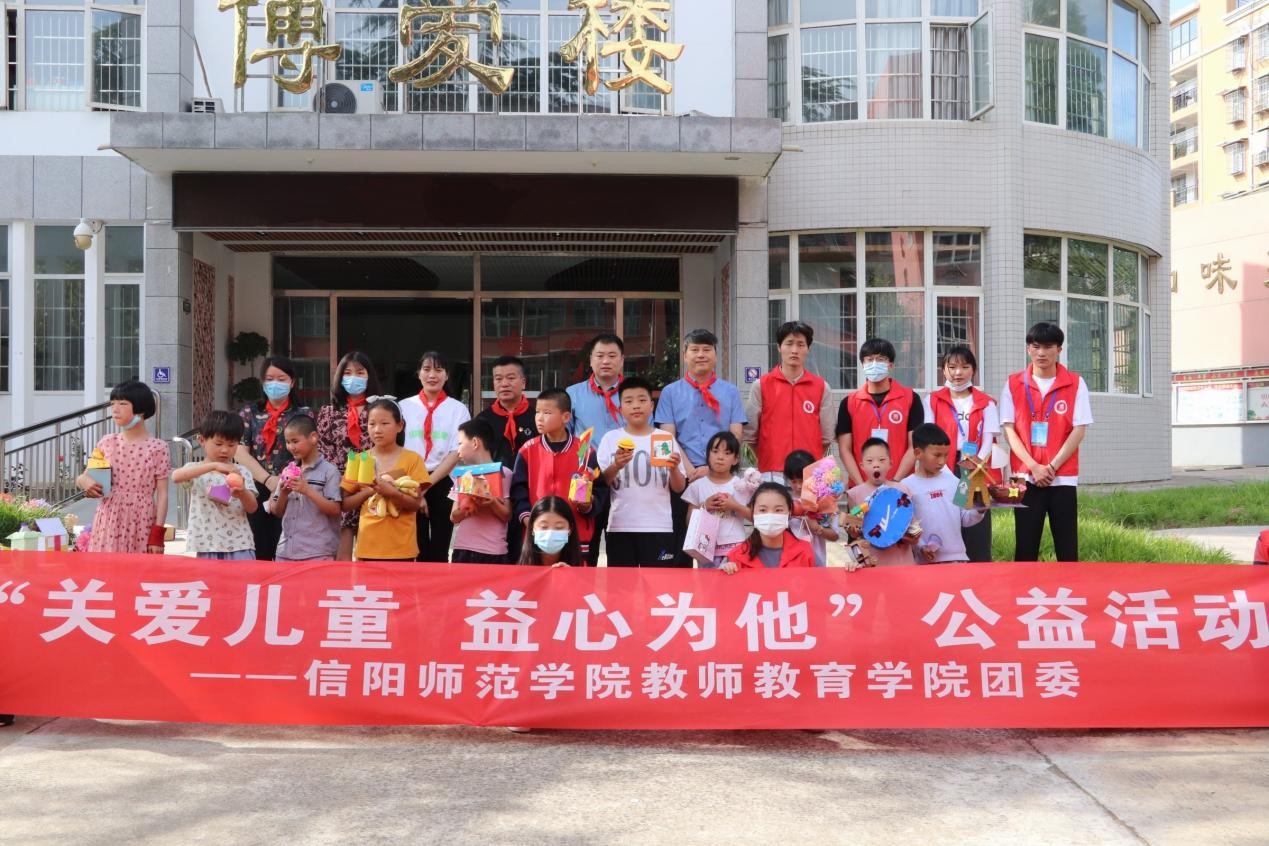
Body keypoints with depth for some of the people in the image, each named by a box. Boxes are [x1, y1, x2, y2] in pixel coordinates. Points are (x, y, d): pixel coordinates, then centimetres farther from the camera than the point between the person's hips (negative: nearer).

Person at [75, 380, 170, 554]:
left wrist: (158, 533, -9)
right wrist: (85, 481, -8)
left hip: (141, 525, -3)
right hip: (109, 523, 3)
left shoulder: (157, 448, -4)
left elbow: (162, 494, -4)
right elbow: (84, 477, 17)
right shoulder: (106, 443, 6)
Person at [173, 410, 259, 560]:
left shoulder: (242, 471, 7)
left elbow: (252, 508, 2)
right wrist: (213, 465, -28)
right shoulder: (195, 469, 4)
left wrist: (242, 493, -21)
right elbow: (176, 476, -19)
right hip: (205, 546, -1)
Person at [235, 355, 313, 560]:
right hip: (256, 492, 2)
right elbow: (240, 452, 3)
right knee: (259, 554, 1)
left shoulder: (304, 414, 8)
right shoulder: (249, 413, 12)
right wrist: (268, 480, -11)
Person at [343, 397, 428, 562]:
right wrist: (367, 491, -11)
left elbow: (416, 504, -7)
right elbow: (345, 504, 5)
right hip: (368, 547, 3)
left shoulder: (412, 459, -2)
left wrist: (392, 492, -23)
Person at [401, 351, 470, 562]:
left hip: (443, 484, -1)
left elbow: (456, 453, -5)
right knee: (416, 549, 6)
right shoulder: (404, 407, 6)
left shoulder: (458, 410, 3)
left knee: (440, 550, 3)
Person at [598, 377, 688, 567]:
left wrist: (674, 469, -14)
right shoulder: (611, 438, 5)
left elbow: (679, 487, 6)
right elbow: (601, 482, 2)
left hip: (658, 526, 0)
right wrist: (615, 466, -17)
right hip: (620, 526, 0)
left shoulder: (666, 438, 5)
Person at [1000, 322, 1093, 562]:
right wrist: (1034, 466, -11)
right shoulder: (1013, 384, 3)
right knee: (1025, 545, 2)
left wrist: (1052, 467, -11)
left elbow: (1079, 430, -3)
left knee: (1067, 546, 3)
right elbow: (1009, 429, -1)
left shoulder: (1075, 384, 1)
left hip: (1063, 477, 0)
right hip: (1026, 477, 0)